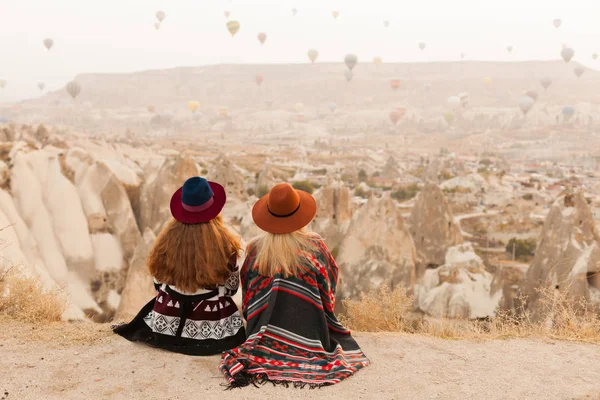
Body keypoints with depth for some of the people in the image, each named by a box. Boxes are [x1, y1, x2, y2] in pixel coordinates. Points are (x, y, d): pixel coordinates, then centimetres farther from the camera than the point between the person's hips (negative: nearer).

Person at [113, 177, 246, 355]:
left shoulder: (168, 237, -15)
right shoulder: (224, 242, -20)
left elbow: (158, 281, 0)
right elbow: (232, 286, -4)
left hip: (168, 321, 2)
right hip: (213, 324, -2)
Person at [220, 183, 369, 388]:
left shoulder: (255, 250, -8)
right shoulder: (315, 247, -12)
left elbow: (247, 297, 4)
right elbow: (329, 290, 3)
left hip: (266, 340, 2)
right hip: (309, 336, -1)